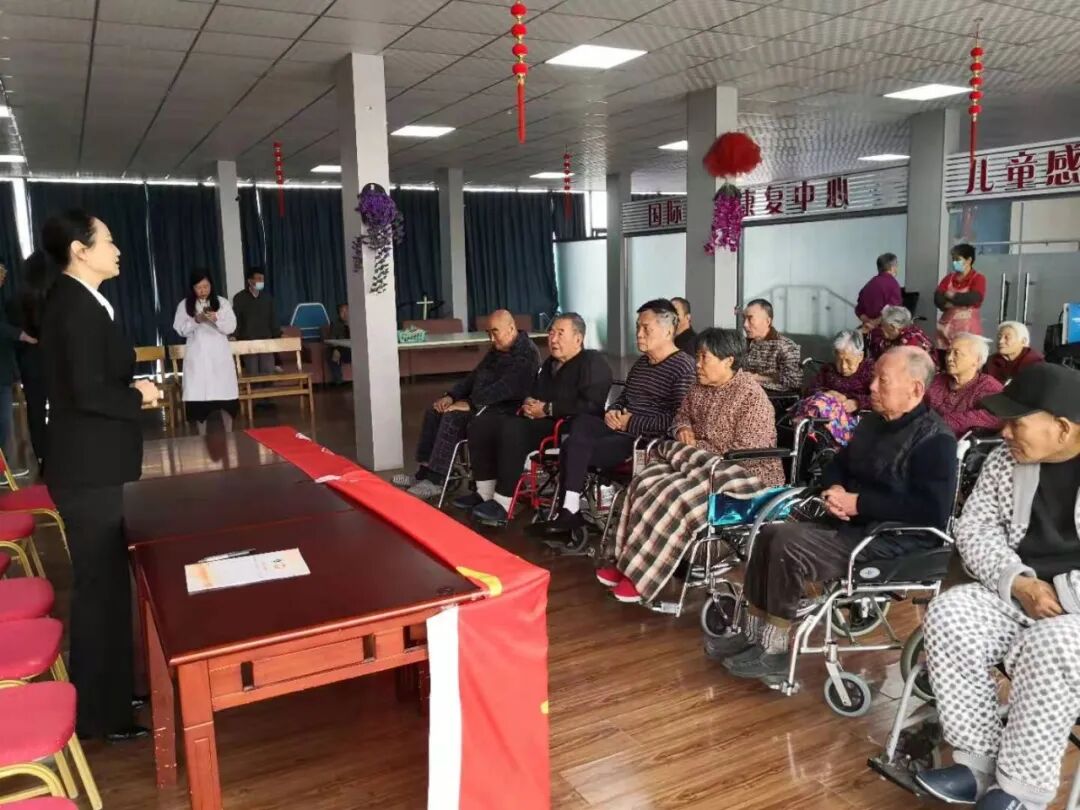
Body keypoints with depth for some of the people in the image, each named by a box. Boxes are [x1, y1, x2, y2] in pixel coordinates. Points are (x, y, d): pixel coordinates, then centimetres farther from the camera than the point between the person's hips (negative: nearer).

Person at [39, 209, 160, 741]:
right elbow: (89, 392, -25)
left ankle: (110, 690, 35)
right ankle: (102, 713, 17)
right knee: (100, 584, 2)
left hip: (92, 465, 10)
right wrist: (140, 397, -10)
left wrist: (131, 388, 3)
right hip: (90, 471, -10)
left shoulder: (73, 302, 12)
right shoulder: (78, 307, -19)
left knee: (104, 580, 19)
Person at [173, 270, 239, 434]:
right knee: (198, 395, -1)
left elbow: (231, 327, -3)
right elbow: (180, 330, 0)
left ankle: (229, 434, 13)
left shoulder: (222, 302, 3)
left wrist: (216, 319, -21)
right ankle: (202, 437, 10)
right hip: (197, 356, 0)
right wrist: (196, 321, -17)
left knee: (225, 393, 1)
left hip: (220, 355, 0)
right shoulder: (184, 305, 3)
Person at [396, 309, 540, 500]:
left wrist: (471, 404, -24)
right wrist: (451, 396, 2)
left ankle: (436, 480, -22)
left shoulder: (526, 355, -17)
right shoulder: (497, 349, 15)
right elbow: (475, 376, 17)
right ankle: (424, 472, -2)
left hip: (505, 410, -10)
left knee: (454, 417, -27)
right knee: (434, 412, 0)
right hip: (483, 404, 10)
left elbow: (504, 389, -26)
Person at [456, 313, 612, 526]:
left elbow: (591, 406, -21)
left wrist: (548, 409, -17)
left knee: (513, 429, -33)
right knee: (482, 423, -2)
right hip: (543, 420, 10)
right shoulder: (549, 363, 21)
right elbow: (535, 394, 32)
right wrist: (528, 405, 6)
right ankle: (485, 493, -3)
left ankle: (503, 504, -28)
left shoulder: (592, 362, -7)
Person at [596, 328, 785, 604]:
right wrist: (684, 429, -1)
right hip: (701, 464, 8)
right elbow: (681, 415, 24)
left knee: (675, 498, -28)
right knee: (645, 484, -14)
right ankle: (629, 562, -12)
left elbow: (744, 453, -23)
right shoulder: (701, 386, 8)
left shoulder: (751, 396, -17)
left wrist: (697, 450, -17)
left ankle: (642, 576, -17)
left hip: (744, 476, -8)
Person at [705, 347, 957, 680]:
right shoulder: (872, 422, 12)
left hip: (893, 540, -9)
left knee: (788, 545, -23)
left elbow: (932, 511, -26)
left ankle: (774, 652, -10)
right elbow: (839, 464, 22)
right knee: (770, 534, -3)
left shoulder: (935, 439, -15)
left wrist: (858, 503, -23)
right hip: (853, 524, 9)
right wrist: (834, 489, -3)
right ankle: (754, 634, 3)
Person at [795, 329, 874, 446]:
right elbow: (810, 390, 15)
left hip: (855, 416, -4)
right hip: (831, 411, 4)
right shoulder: (828, 369, 27)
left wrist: (857, 403, -18)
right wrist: (828, 394, -7)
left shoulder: (870, 369, 14)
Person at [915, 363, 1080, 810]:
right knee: (949, 615, -20)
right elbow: (974, 527, 4)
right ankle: (978, 762, -12)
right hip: (1016, 593, 5)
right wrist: (1017, 582, -12)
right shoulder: (1006, 459, 6)